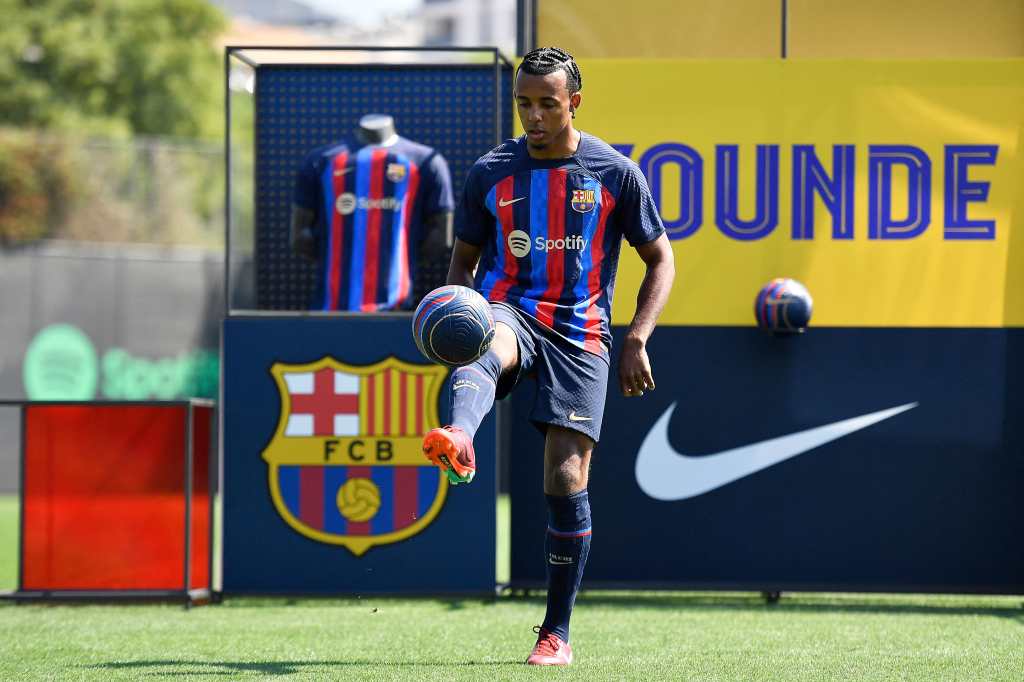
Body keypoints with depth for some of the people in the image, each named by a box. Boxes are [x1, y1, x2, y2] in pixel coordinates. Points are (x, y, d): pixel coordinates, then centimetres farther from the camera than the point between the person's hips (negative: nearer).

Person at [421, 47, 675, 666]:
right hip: (509, 310, 1)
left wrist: (636, 341, -2)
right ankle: (458, 441, -73)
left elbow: (660, 261, 10)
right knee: (486, 347, -39)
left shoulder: (615, 173, 3)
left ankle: (557, 633, 4)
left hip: (580, 332, 0)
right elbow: (465, 258, 17)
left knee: (567, 481, -8)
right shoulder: (492, 172, 7)